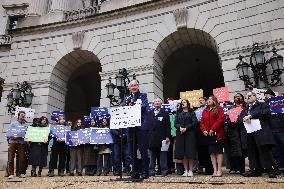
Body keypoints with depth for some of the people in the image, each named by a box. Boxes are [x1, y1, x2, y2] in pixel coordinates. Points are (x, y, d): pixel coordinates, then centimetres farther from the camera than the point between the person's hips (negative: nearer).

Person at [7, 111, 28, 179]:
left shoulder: (26, 125, 14)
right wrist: (13, 137, -14)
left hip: (21, 142, 1)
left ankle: (22, 173, 8)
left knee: (22, 158, -1)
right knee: (11, 158, -2)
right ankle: (11, 173, 4)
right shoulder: (13, 123, 10)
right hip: (13, 142, -1)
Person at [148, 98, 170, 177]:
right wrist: (147, 136, 3)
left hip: (162, 137, -2)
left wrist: (167, 136, -7)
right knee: (152, 155, 9)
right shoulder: (149, 113, 13)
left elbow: (168, 126, 1)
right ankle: (151, 171, 17)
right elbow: (147, 125, 10)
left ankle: (164, 171, 12)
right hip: (152, 138, 3)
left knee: (163, 155, 3)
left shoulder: (164, 113, 5)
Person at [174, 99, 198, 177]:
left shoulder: (191, 112, 6)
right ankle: (186, 170, 11)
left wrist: (186, 128, -13)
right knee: (182, 153, 3)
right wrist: (180, 128, -11)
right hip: (180, 134, 3)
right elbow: (175, 123, 8)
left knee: (190, 152, -3)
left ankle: (190, 170, 6)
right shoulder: (179, 113, 17)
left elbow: (195, 122, -5)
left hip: (190, 134, -3)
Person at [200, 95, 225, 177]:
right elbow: (202, 122, 15)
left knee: (219, 151, -1)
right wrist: (204, 130, -2)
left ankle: (219, 170, 3)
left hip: (217, 133, -5)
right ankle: (215, 170, 11)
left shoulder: (219, 109, 1)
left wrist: (213, 129, -14)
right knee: (212, 152, 6)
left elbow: (221, 120, -10)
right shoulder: (205, 111, 18)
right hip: (208, 134, 6)